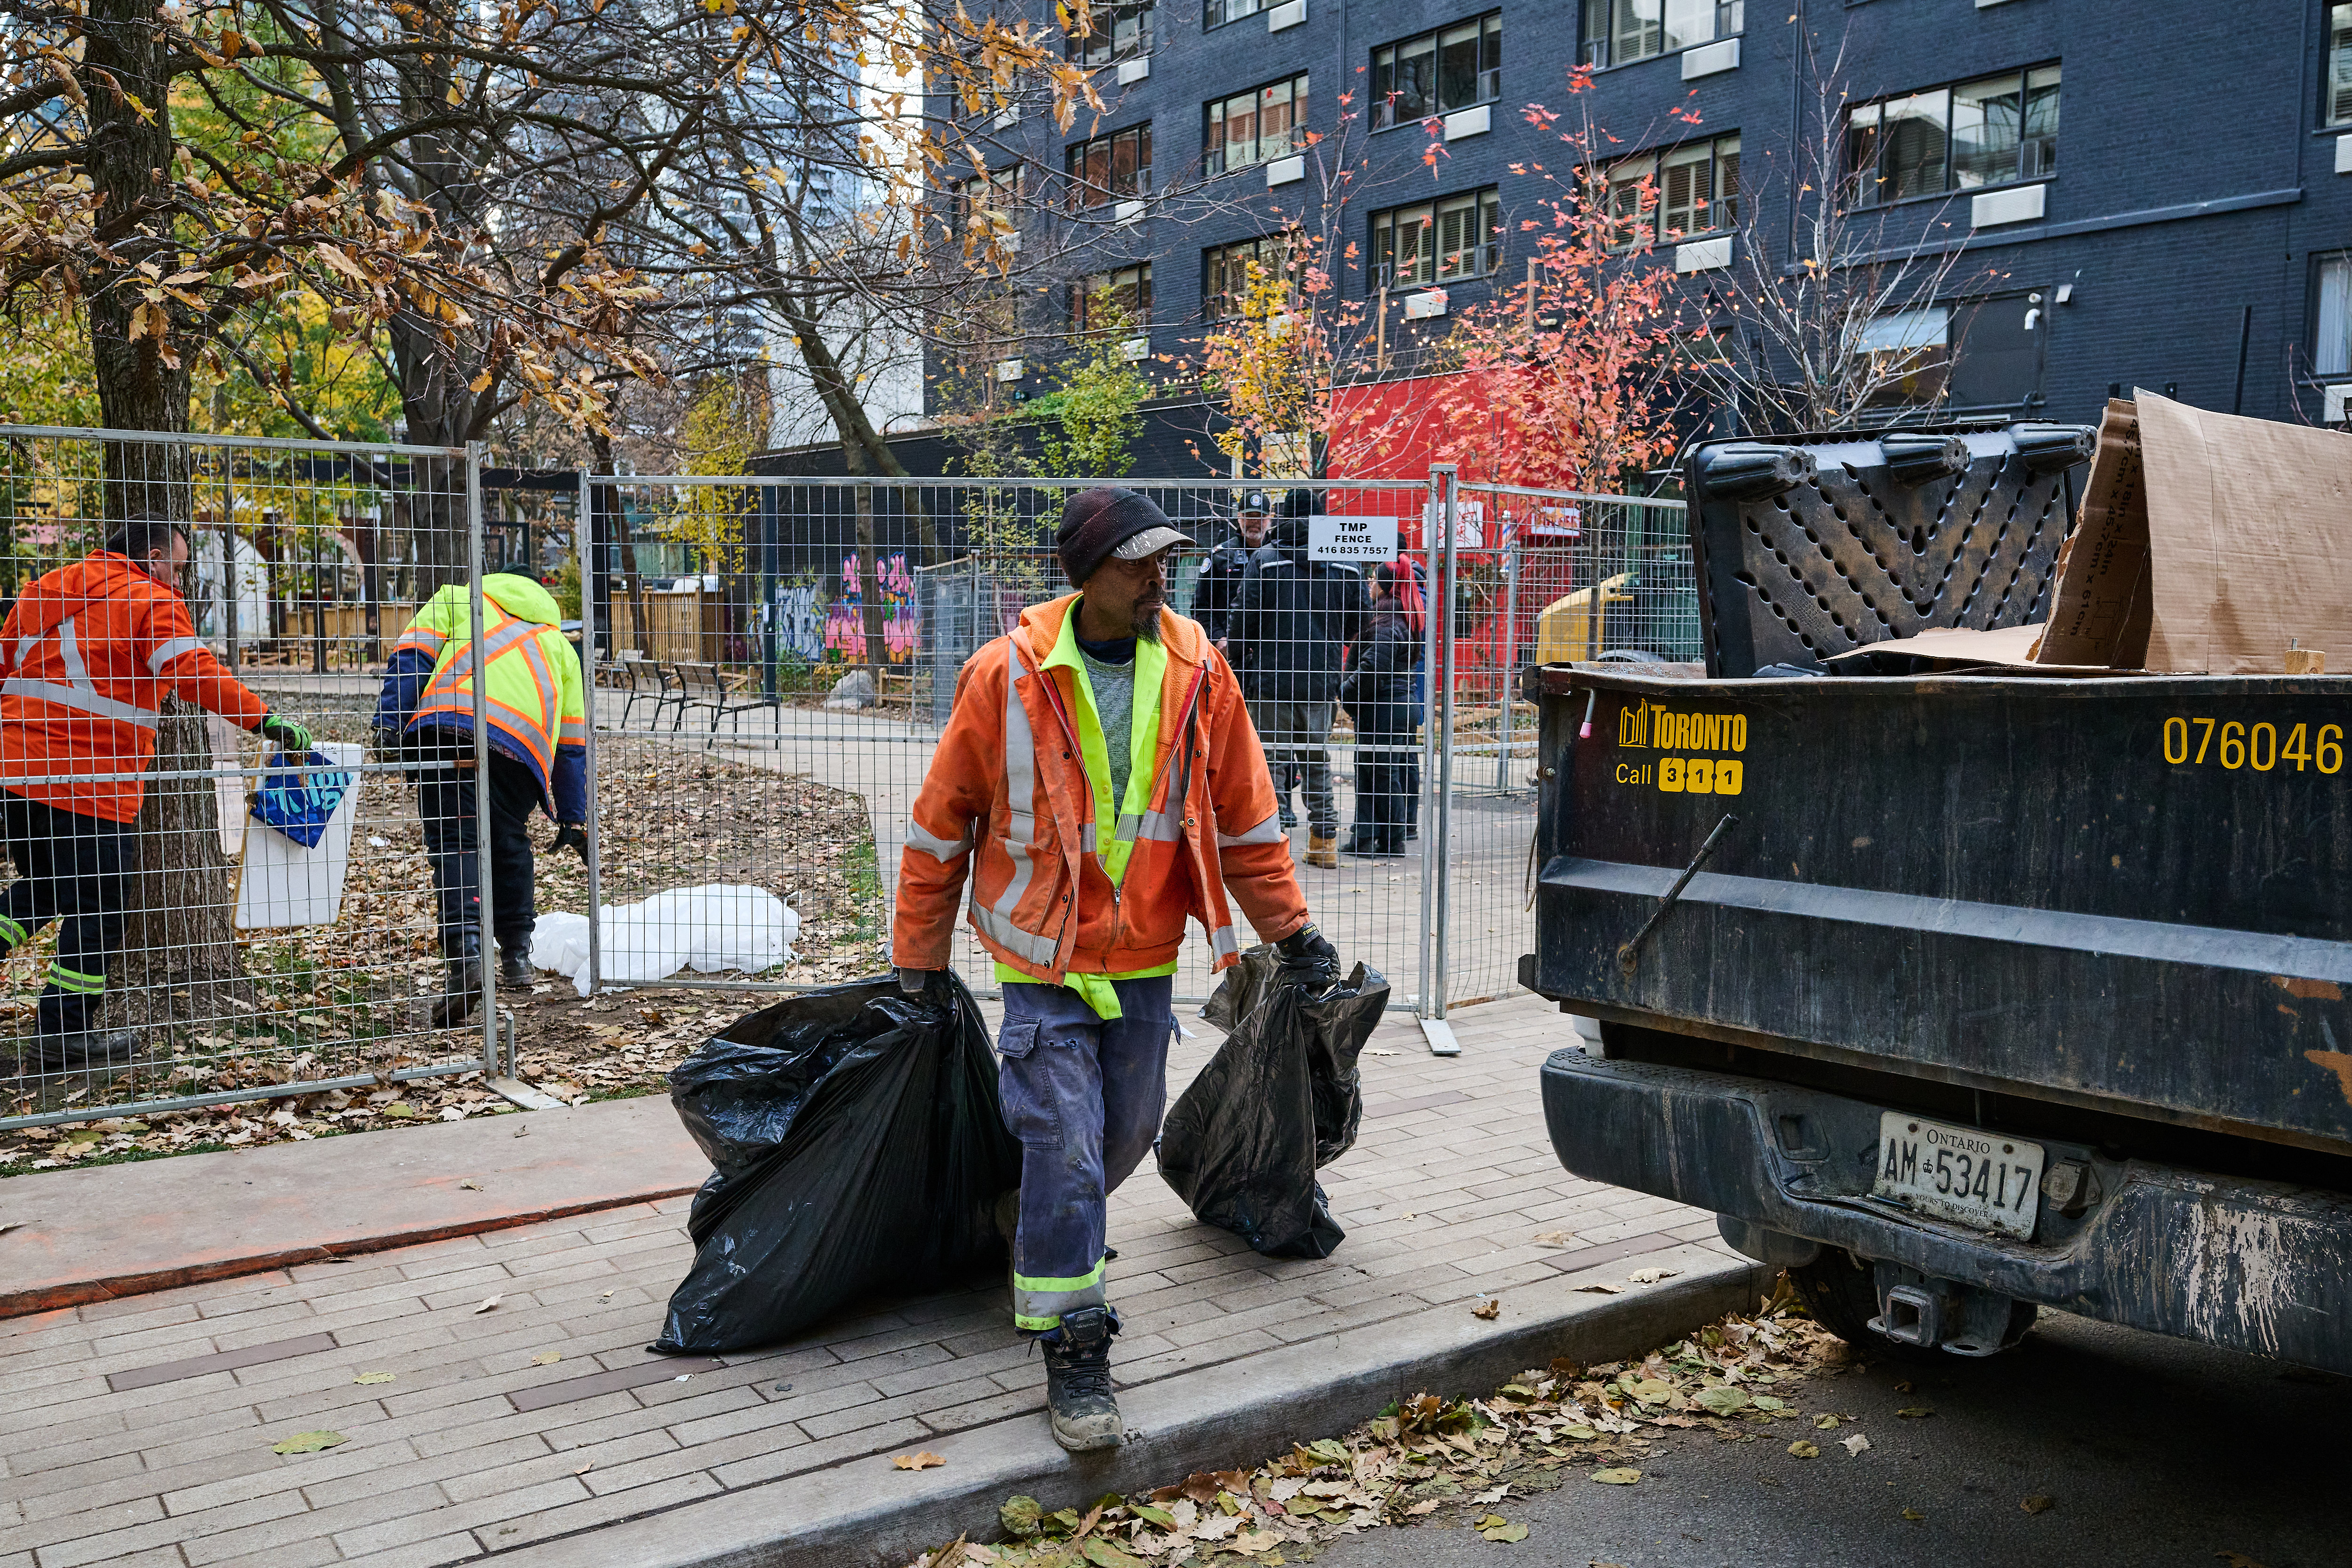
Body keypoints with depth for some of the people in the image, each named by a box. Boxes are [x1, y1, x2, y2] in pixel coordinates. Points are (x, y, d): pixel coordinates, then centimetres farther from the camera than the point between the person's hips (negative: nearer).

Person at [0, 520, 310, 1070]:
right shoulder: (151, 602, -6)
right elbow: (198, 674, -20)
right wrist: (266, 720, -24)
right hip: (90, 784, -8)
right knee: (97, 910, 3)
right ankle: (65, 1034, 7)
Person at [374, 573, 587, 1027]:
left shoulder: (457, 598, 32)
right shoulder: (559, 645, 36)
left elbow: (410, 657, 12)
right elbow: (572, 745, 31)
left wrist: (389, 725, 4)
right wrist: (573, 820, 32)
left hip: (448, 725, -2)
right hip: (524, 740, 2)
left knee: (455, 844, -2)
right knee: (510, 845, 20)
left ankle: (466, 953, -20)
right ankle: (517, 957, 25)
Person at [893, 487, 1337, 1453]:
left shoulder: (1196, 669, -3)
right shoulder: (1009, 675, -13)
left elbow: (1242, 812, 7)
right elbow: (942, 820, -2)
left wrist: (1291, 929, 10)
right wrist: (918, 956, 3)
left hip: (1147, 956, 4)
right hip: (1046, 958, -4)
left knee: (1126, 1134, 15)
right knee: (1066, 1149, -8)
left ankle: (1054, 1238, 46)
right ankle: (1073, 1355, 5)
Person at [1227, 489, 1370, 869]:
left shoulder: (1264, 561, -6)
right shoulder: (1346, 565, 4)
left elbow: (1245, 615, -7)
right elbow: (1360, 623, 9)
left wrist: (1237, 650, 11)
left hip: (1273, 677, -3)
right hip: (1323, 680, 3)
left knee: (1272, 756, 2)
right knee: (1318, 759, 14)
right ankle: (1325, 842, 17)